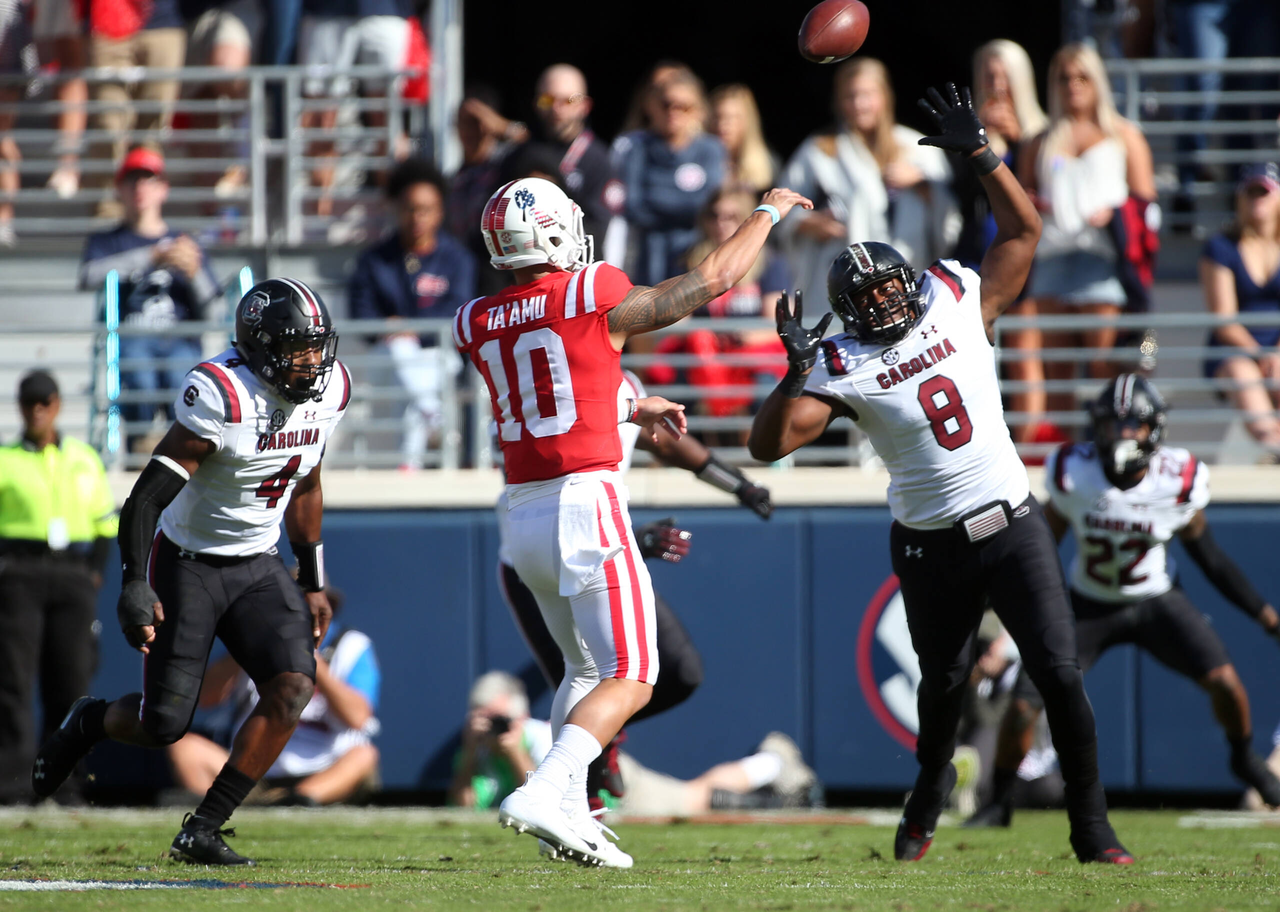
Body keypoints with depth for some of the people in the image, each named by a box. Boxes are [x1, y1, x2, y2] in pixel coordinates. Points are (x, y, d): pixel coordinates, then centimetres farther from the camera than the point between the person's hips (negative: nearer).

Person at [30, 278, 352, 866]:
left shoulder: (330, 391, -3)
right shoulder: (222, 395, -26)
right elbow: (148, 495, -25)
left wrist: (312, 584, 16)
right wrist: (135, 587, -33)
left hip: (257, 565, 6)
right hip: (188, 565, -6)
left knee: (293, 688, -16)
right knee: (164, 725, -6)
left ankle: (202, 831, -7)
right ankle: (89, 723, 31)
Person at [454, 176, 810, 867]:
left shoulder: (476, 326, 8)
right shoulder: (595, 299, -9)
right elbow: (712, 280, 1)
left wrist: (635, 410, 36)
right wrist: (769, 212, 16)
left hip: (524, 516, 7)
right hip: (585, 503, -7)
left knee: (586, 667, 23)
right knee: (628, 678, -4)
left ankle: (570, 814, 16)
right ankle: (543, 794, -23)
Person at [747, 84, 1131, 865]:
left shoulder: (958, 303, 1)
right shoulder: (843, 368, -6)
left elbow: (1024, 231, 5)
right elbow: (769, 445, -13)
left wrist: (980, 153, -5)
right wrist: (796, 371, -25)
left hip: (1013, 527, 1)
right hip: (933, 549, -1)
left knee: (1060, 674, -6)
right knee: (943, 684, 12)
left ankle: (1091, 826, 2)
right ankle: (928, 800, 40)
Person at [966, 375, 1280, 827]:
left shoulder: (1177, 482, -18)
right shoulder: (1073, 475, -21)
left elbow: (1207, 554, -3)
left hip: (1156, 602, 0)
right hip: (1089, 607, 0)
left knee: (1224, 681, -14)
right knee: (1024, 704, -13)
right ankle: (1001, 802, 11)